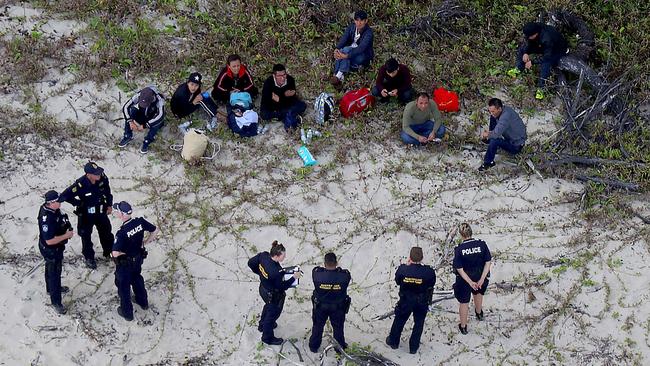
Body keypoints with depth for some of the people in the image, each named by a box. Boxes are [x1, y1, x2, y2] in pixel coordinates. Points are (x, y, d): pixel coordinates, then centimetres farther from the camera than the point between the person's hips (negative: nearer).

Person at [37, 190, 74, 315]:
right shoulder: (47, 219, -39)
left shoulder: (49, 208, -10)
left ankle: (51, 288, 56)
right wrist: (66, 235, -26)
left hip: (55, 248, 9)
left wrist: (66, 225, -4)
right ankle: (56, 302, 24)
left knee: (51, 269, 31)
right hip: (51, 250, -9)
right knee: (54, 273, 8)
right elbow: (50, 240, -36)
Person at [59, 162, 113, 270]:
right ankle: (89, 258, 34)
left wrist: (109, 204, 6)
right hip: (86, 215, -4)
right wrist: (80, 204, -20)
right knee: (86, 236, 13)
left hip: (101, 212, 4)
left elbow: (107, 190, 2)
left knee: (106, 233, 21)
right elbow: (64, 196, -30)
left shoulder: (102, 178, -20)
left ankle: (109, 252, 45)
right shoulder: (80, 184, -34)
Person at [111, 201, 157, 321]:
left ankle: (127, 312, 31)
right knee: (137, 278, 32)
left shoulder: (121, 232, -35)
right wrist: (145, 242, 3)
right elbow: (155, 231, -4)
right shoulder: (140, 222, -18)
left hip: (125, 263, -6)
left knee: (123, 286, 16)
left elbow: (115, 253, -37)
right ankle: (143, 302, 51)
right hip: (138, 258, 6)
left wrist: (124, 252, -15)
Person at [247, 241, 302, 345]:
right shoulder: (276, 272, -41)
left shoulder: (263, 256, -22)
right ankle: (268, 337, 44)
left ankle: (262, 325, 64)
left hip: (263, 289, 7)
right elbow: (282, 287, -26)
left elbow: (251, 263, -4)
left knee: (268, 307, 36)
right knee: (273, 313, 20)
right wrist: (294, 278, -17)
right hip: (273, 296, -7)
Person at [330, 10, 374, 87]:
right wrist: (337, 49, -35)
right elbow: (343, 38, -14)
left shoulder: (368, 33, -21)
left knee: (346, 50, -34)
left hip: (363, 56, -5)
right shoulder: (351, 27, -3)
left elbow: (361, 48, -33)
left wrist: (346, 56, -46)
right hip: (350, 51, 5)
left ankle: (339, 75, -37)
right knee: (341, 52, -30)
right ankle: (339, 77, -35)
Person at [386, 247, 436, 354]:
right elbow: (431, 284, -10)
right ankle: (414, 347, 33)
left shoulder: (403, 270, -26)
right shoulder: (428, 272, -28)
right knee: (418, 323, 21)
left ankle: (393, 341, 44)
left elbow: (397, 281, -6)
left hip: (405, 301, 1)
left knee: (399, 321, 24)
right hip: (422, 302, -1)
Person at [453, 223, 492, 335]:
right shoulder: (482, 244, -20)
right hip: (480, 277, 3)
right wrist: (481, 279, -14)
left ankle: (463, 327, 36)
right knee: (478, 292, 35)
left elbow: (460, 269, -20)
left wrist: (470, 282, -15)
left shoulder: (459, 249, -24)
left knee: (463, 302, 20)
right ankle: (479, 313, 62)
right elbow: (488, 263, -16)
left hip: (464, 279, -2)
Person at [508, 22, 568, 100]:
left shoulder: (547, 39, -43)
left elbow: (547, 57, -34)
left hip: (557, 51, -8)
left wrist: (532, 62, -29)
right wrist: (525, 53, -18)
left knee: (546, 64, -35)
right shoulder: (534, 29, -22)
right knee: (522, 48, -1)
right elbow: (527, 42, -4)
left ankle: (540, 88, -24)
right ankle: (519, 69, 14)